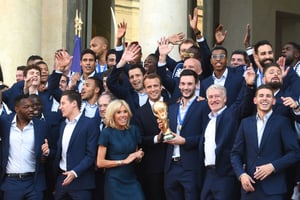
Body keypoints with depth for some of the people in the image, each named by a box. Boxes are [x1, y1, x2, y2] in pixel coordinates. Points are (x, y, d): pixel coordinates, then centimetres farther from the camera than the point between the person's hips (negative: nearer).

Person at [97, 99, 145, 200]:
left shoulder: (133, 130, 6)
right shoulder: (107, 133, -8)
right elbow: (100, 162, -11)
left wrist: (139, 156, -2)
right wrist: (124, 161, -13)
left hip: (132, 180, 4)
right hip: (114, 182, -4)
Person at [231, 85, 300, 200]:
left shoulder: (282, 122, 1)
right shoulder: (246, 123, 11)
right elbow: (235, 153, 11)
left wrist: (273, 166, -13)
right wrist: (241, 174, -4)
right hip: (249, 186, 3)